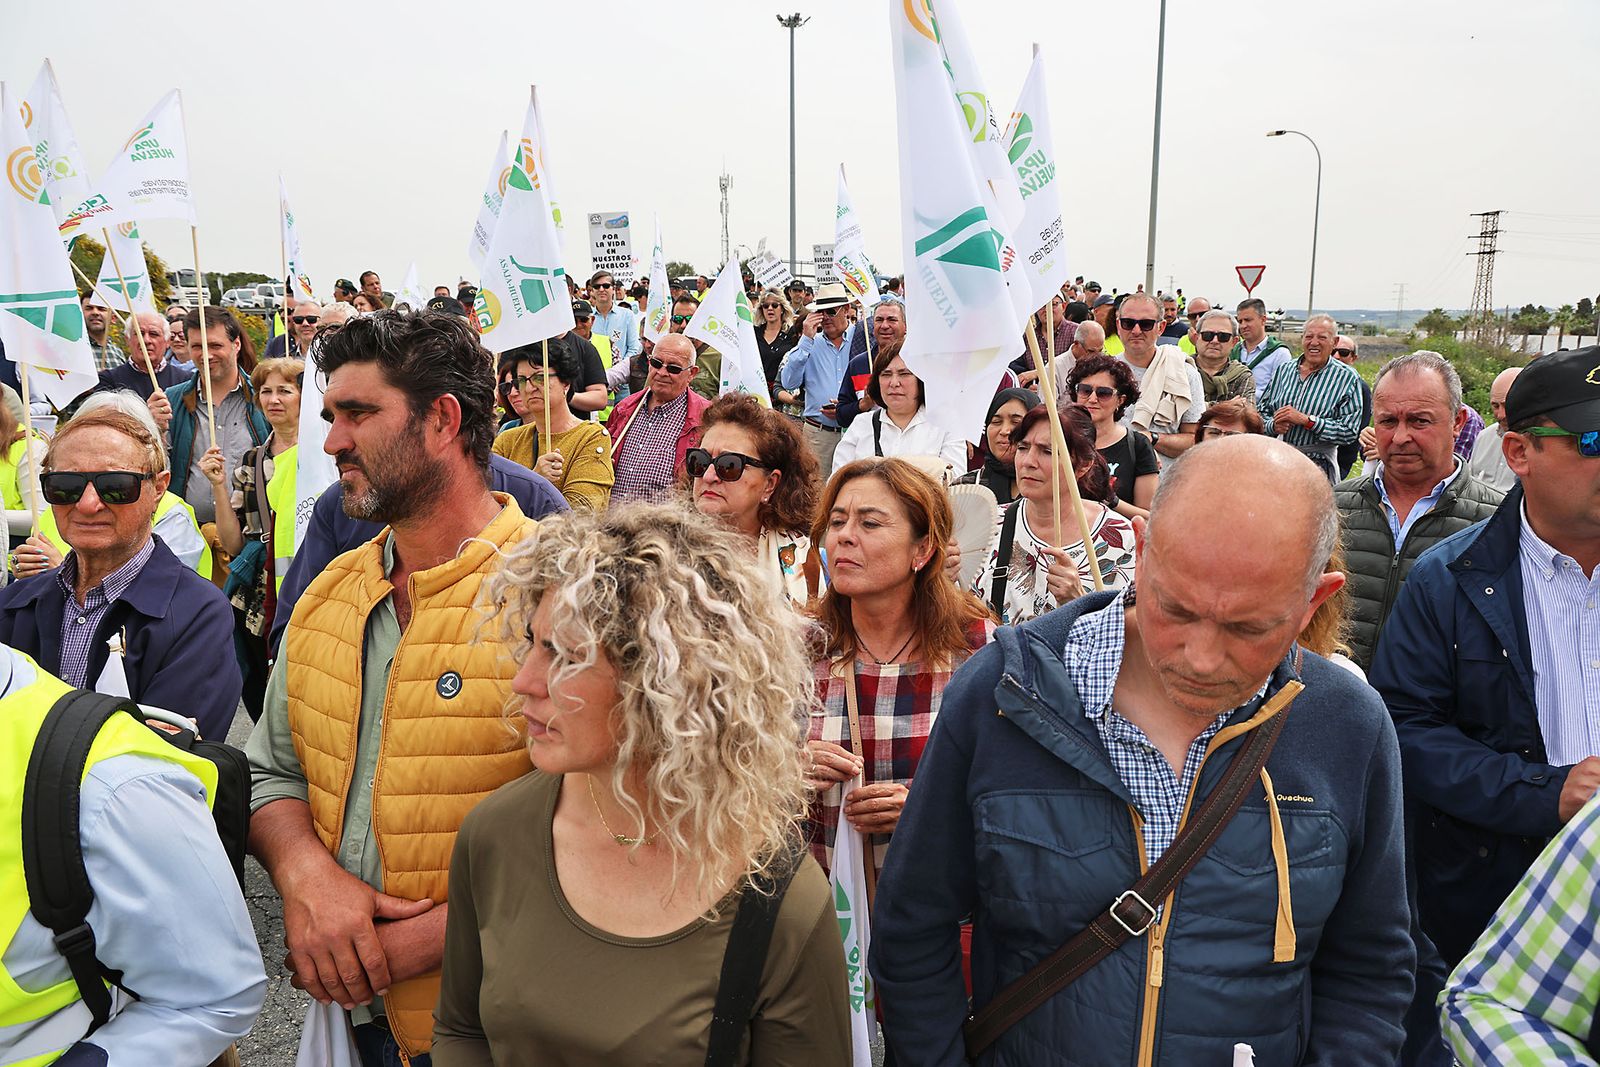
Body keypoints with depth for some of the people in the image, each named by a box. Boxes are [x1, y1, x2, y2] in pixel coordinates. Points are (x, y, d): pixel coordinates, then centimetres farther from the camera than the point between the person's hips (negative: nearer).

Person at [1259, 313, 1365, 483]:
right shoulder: (1284, 369, 12)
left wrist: (1306, 420, -17)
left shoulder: (1348, 378, -2)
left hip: (1318, 464, -4)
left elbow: (1349, 431, -10)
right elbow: (1262, 411, 15)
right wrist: (1274, 425, -8)